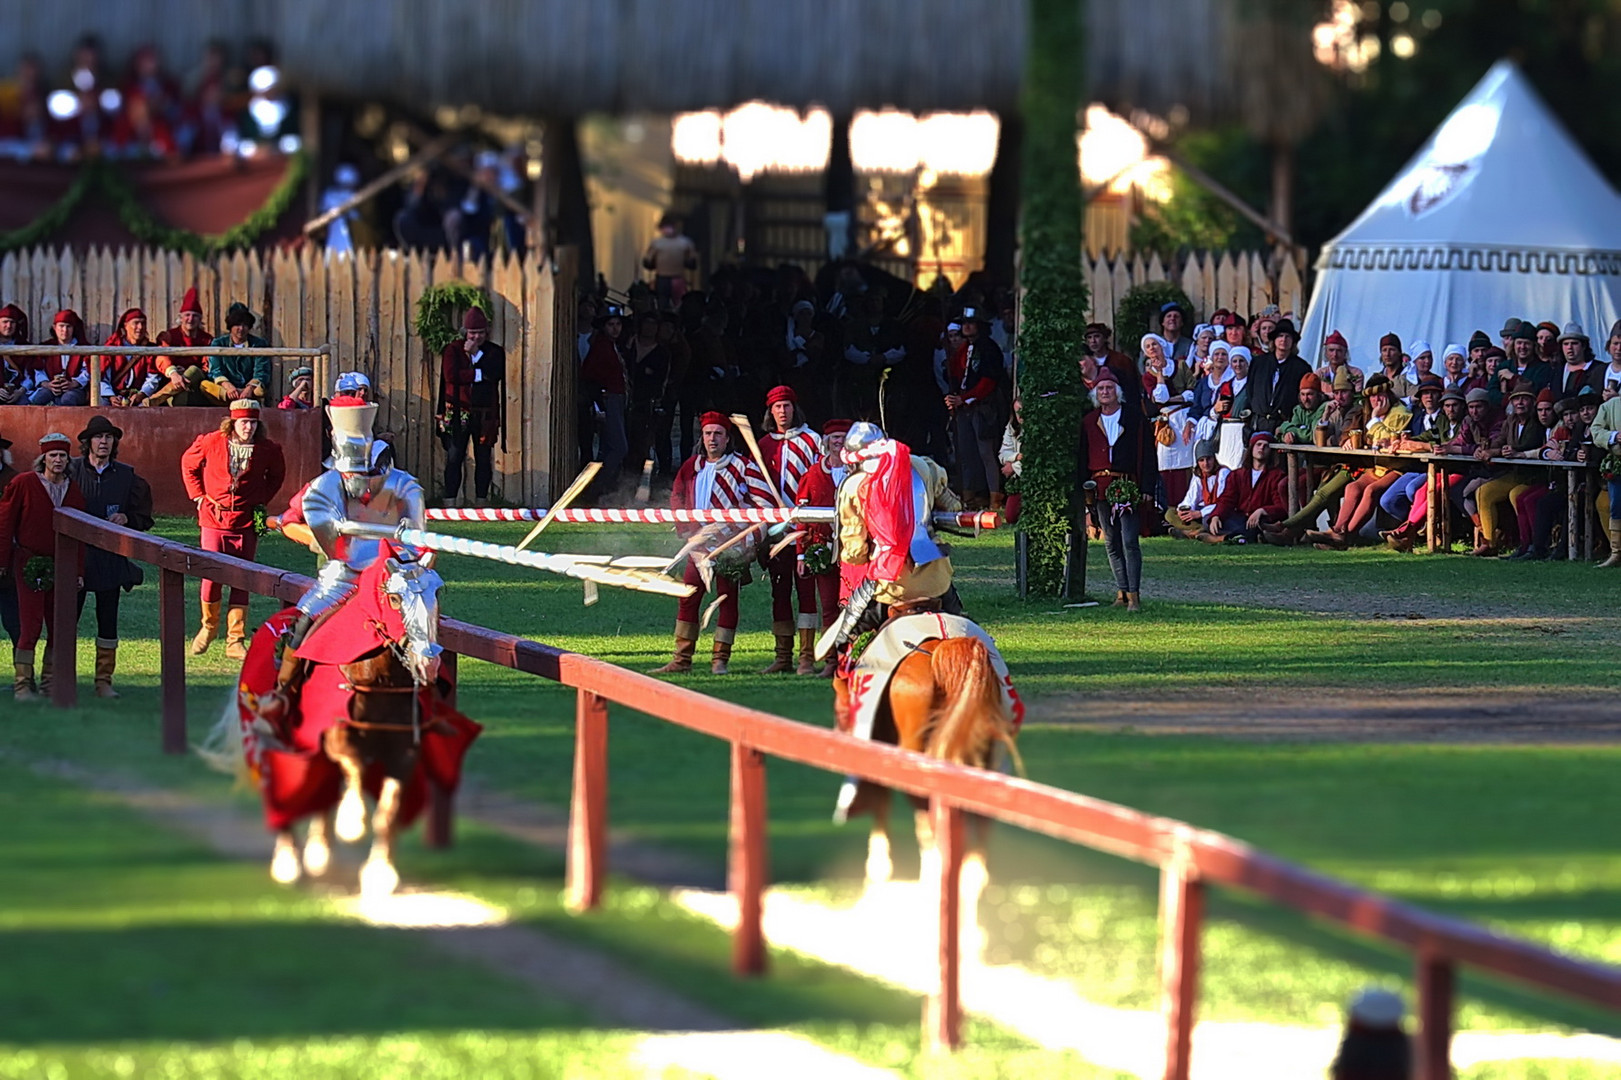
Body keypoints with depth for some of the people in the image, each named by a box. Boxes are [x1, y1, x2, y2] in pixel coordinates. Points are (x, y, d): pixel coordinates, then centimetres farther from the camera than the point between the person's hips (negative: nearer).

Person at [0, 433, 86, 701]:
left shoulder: (73, 491, 7)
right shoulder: (23, 484, -5)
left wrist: (78, 571, 7)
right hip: (29, 565, -4)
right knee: (31, 625, -11)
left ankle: (52, 682, 14)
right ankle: (22, 683, -6)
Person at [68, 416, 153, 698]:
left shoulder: (127, 476, 7)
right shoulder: (71, 471, 0)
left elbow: (144, 516, 11)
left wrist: (126, 518, -8)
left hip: (111, 557, 2)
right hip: (75, 555, -2)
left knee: (108, 620, 4)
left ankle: (104, 680, 11)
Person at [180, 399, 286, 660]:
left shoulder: (268, 449, -3)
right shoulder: (210, 443, -5)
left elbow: (276, 475, 18)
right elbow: (188, 464, 13)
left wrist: (262, 501, 7)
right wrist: (198, 496, 5)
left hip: (246, 522, 1)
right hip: (214, 518, -1)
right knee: (211, 576, -5)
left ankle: (235, 641, 9)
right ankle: (209, 626, 21)